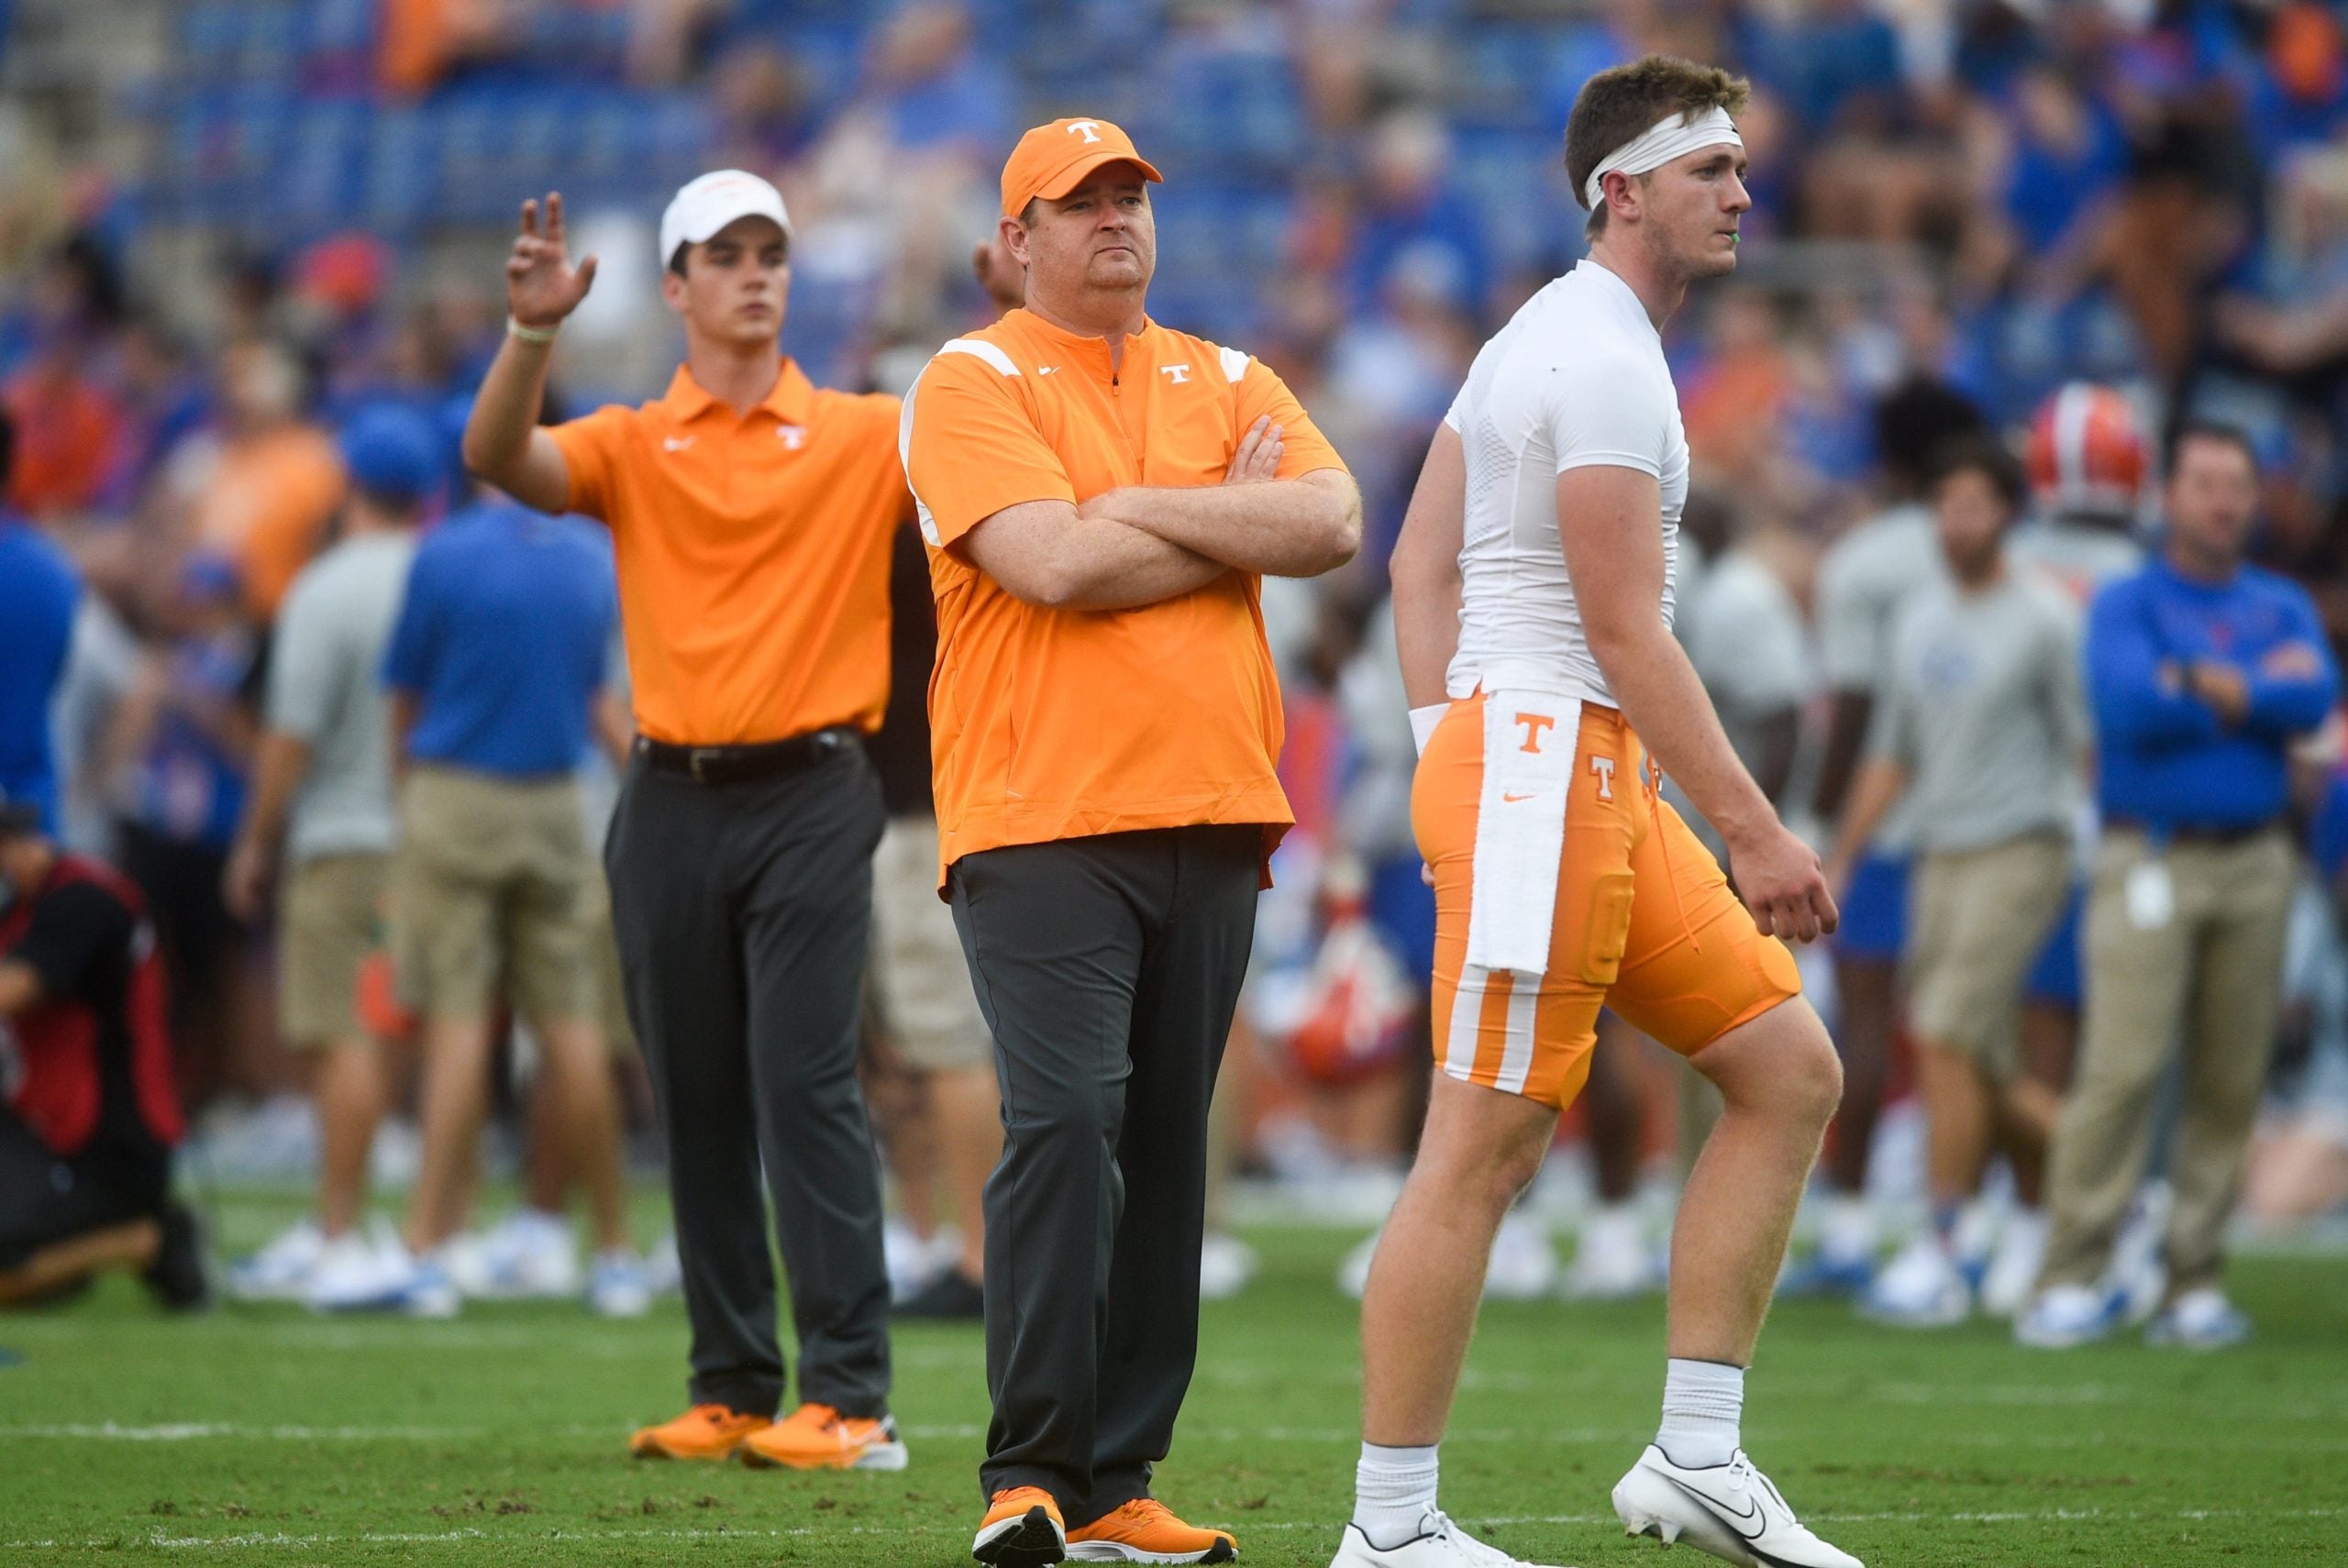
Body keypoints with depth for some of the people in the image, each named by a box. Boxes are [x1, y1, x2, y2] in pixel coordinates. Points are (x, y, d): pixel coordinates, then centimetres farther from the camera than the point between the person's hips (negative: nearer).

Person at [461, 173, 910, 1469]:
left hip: (809, 791, -3)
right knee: (695, 1105, 5)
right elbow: (497, 459, -9)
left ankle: (850, 1398, -13)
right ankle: (731, 1390, 12)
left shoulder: (864, 439, 5)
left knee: (804, 1084, -11)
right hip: (673, 801, 3)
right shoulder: (633, 446, 7)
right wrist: (530, 332, -27)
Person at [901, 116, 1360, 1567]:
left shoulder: (1229, 386, 16)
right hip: (1042, 820, -5)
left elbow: (1334, 524, -1)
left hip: (1213, 818, 5)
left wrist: (1144, 509, -8)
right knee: (1066, 1122, -16)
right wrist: (1235, 522, -2)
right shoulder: (973, 385, 1)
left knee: (1165, 1146, 4)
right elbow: (1057, 565, -14)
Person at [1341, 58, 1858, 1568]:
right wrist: (1758, 830, -15)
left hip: (1597, 782, 11)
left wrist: (1449, 757, 16)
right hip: (1545, 762, -11)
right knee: (1483, 1151, -7)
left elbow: (1421, 563, 19)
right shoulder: (1606, 361, -13)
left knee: (1791, 1069, 8)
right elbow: (1626, 627, -17)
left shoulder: (1541, 338, 18)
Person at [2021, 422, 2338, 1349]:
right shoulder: (2125, 604, 4)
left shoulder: (2285, 608, 15)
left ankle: (2196, 1287, 6)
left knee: (2232, 1080, 1)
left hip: (2254, 861, 4)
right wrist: (2263, 686, -5)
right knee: (2122, 1067, -13)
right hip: (2150, 860, -4)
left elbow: (2315, 698, -5)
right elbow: (2129, 704, -14)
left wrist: (2201, 683, -9)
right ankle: (2070, 1282, -13)